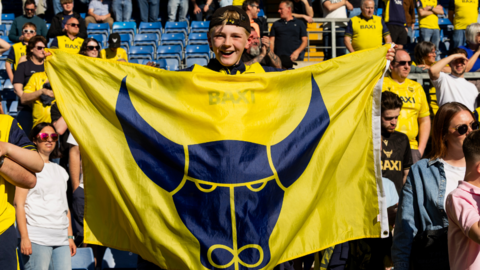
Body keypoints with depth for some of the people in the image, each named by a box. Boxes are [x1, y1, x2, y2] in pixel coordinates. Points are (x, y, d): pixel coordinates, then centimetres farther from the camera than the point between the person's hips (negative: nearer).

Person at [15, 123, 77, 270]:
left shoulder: (60, 170, 23)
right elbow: (19, 204, -4)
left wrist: (70, 237, 16)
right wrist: (24, 237, -13)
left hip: (61, 237, 6)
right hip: (37, 236, -6)